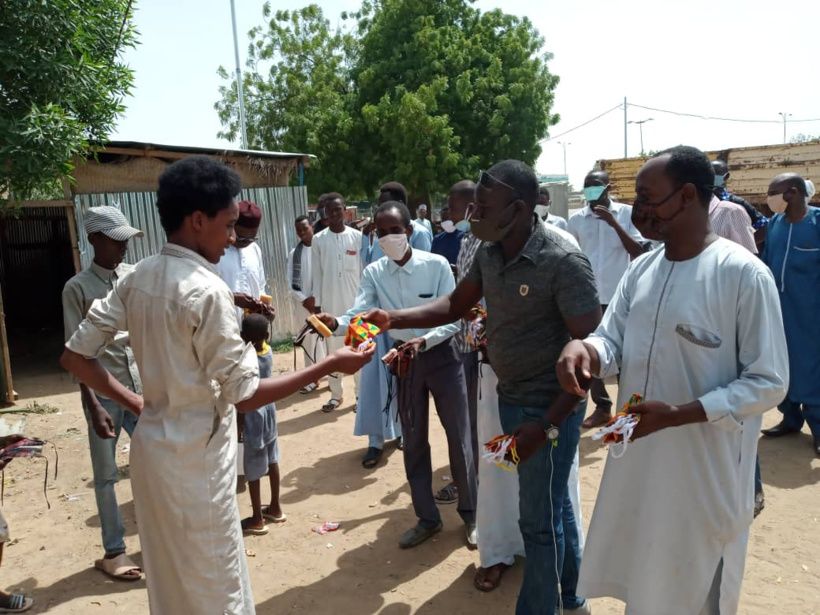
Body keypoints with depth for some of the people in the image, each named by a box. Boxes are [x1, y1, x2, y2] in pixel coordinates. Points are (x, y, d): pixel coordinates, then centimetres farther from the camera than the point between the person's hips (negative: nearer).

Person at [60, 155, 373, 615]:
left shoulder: (137, 278, 2)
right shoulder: (206, 289, -22)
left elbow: (74, 356, 5)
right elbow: (243, 395, -20)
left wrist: (133, 402, 10)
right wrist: (330, 366, -17)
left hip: (153, 445, 8)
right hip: (196, 458, -8)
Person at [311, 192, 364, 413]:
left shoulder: (357, 237, -1)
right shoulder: (318, 240, 1)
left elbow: (363, 271, 0)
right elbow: (317, 275, 3)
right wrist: (317, 303, 0)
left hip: (355, 302, -1)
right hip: (330, 303, 1)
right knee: (333, 349, 7)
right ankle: (336, 393, 17)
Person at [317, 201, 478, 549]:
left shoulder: (437, 265, -14)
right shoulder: (373, 273, -5)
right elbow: (359, 315, -17)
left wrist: (424, 341, -30)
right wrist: (336, 324, -38)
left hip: (441, 355, -3)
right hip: (403, 359, 3)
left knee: (459, 437, 6)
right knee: (413, 442, 12)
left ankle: (470, 514, 26)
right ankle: (427, 518, 29)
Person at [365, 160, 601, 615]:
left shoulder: (564, 263, -23)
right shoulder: (487, 254, -1)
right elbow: (456, 305, 10)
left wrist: (547, 425, -25)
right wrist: (393, 320, -5)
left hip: (549, 405, -7)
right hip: (509, 397, 7)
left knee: (539, 518, 6)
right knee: (552, 503, 23)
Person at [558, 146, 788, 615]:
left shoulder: (744, 274, -17)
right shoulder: (641, 270, 4)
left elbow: (769, 383, -16)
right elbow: (613, 341, 4)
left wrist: (676, 414, -26)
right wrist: (585, 349, -20)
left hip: (705, 474, -6)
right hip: (638, 461, 6)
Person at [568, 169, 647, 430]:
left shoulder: (627, 213, -3)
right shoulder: (576, 219, 4)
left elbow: (638, 253, -10)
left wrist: (615, 223, -19)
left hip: (619, 297, -3)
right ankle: (602, 407, 21)